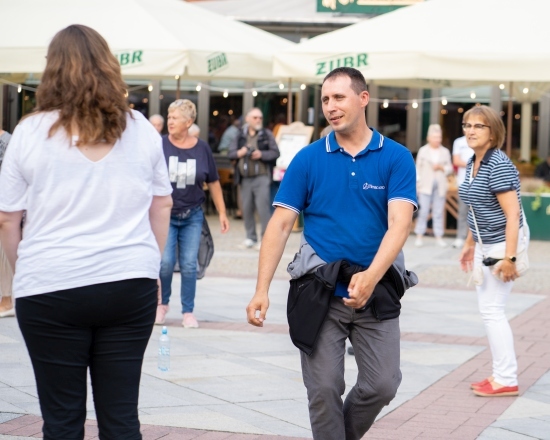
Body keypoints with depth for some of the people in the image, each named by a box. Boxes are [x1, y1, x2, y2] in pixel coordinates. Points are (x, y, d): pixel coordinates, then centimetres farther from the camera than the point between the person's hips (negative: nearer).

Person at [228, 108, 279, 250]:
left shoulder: (266, 134, 4)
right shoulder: (240, 136, 12)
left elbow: (275, 152, -2)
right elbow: (230, 153, 9)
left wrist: (261, 154, -16)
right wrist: (239, 153, -11)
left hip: (261, 177, -4)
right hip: (245, 178, 4)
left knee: (263, 208, -10)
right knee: (247, 209, 7)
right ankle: (251, 238, 18)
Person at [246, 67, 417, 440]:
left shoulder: (396, 158, -2)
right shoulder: (308, 159, 1)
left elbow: (399, 224, -12)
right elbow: (280, 225, -1)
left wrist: (371, 277, -28)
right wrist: (262, 290, -10)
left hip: (375, 294, 0)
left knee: (382, 385, -1)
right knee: (324, 390, -1)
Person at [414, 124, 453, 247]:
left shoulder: (445, 152, 9)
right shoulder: (423, 151, 5)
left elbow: (450, 168, 11)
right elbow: (418, 167, 4)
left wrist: (441, 167, -8)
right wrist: (418, 182, -3)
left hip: (440, 186, 2)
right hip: (426, 186, -2)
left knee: (438, 212, 3)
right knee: (423, 211, -5)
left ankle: (439, 236, 7)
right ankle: (419, 236, -1)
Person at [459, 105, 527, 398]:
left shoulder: (498, 165, -20)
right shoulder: (472, 164, 8)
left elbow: (513, 214, -24)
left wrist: (509, 257, -27)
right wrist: (470, 244, 20)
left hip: (503, 243, -9)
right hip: (485, 244, 9)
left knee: (492, 309, -6)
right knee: (488, 309, 12)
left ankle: (506, 380, 1)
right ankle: (502, 374, 20)